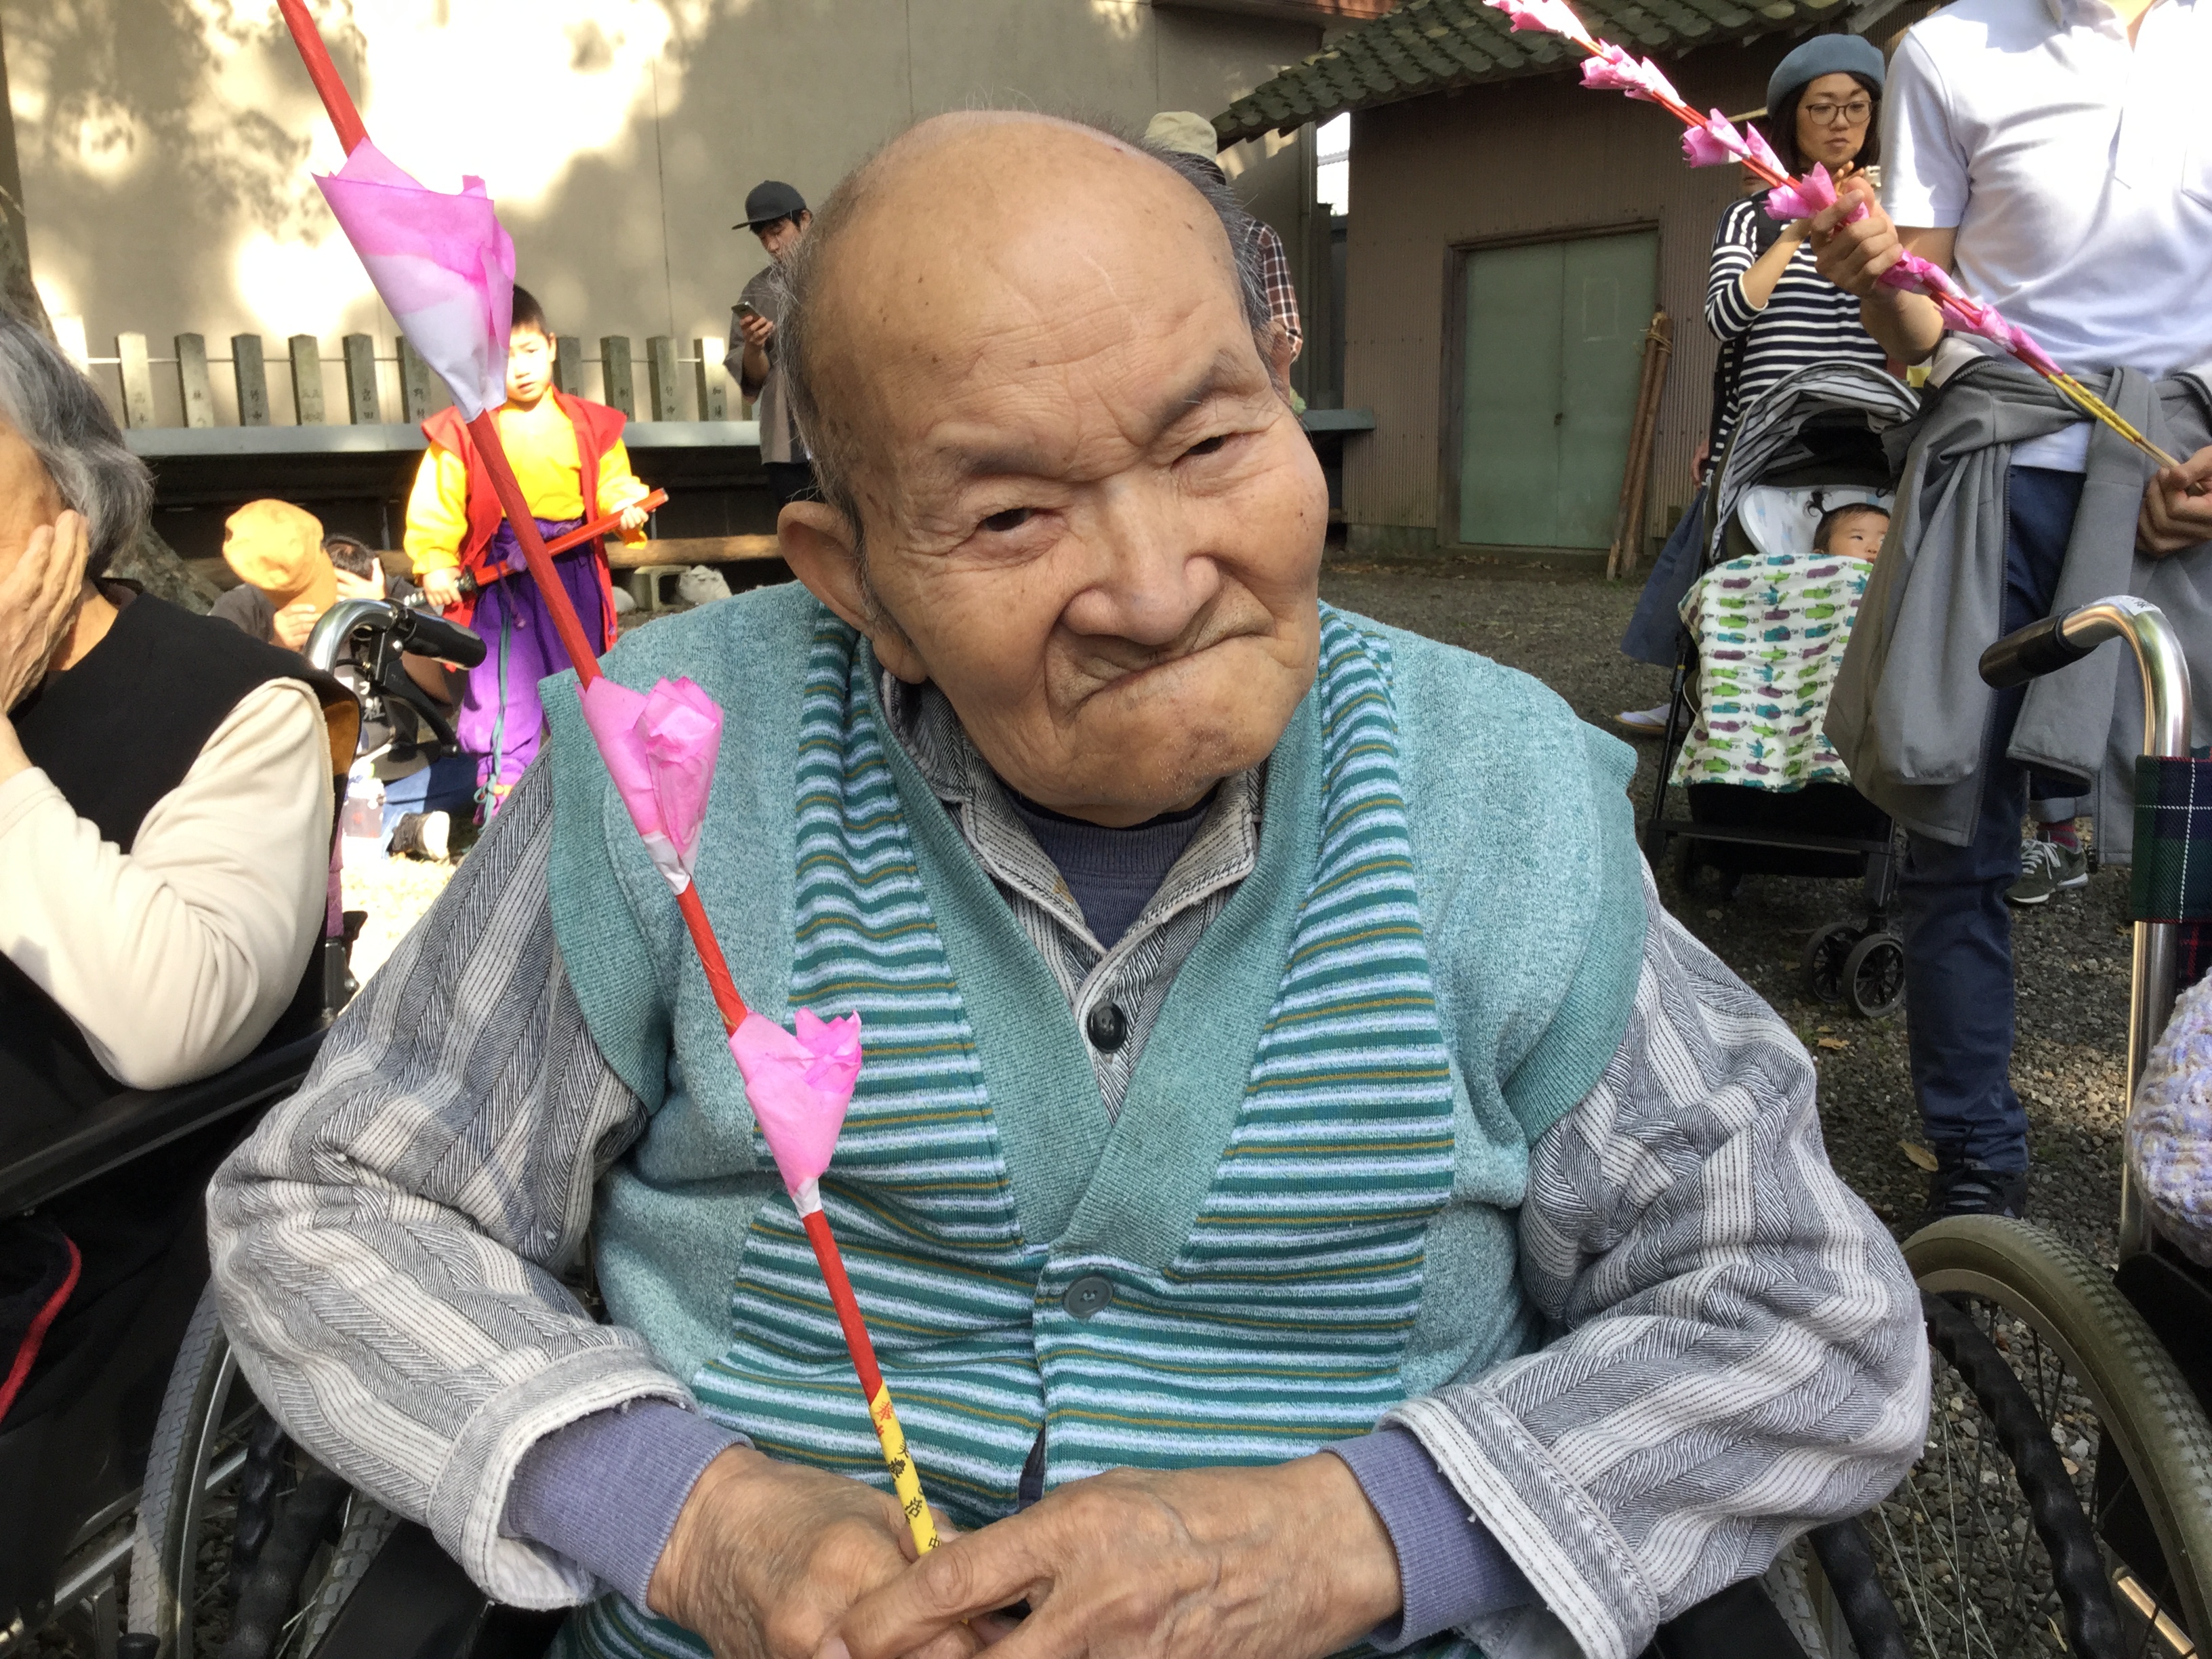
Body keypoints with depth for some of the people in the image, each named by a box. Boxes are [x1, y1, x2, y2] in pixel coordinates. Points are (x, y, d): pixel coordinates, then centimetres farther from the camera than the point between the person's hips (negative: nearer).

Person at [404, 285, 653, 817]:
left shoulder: (590, 426, 5)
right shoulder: (463, 432, -3)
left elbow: (613, 484, 9)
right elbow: (437, 505, -3)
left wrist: (628, 507, -13)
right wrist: (435, 565, -13)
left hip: (575, 573, 3)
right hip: (501, 578, -3)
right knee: (506, 697, -3)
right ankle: (502, 806, 5)